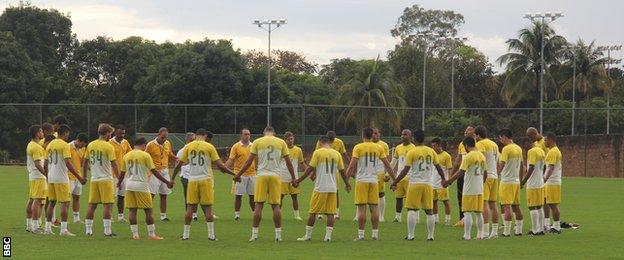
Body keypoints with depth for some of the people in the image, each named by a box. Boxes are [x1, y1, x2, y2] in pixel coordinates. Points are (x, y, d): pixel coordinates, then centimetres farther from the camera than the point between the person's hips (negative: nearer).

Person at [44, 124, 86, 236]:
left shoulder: (50, 145, 11)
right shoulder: (65, 145, -11)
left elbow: (46, 164, 15)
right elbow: (68, 164, -18)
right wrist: (79, 177, -16)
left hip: (51, 177, 7)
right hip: (61, 178, -7)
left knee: (51, 202, 13)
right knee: (65, 203, -4)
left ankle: (48, 227, 14)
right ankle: (63, 229, -9)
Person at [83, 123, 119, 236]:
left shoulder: (90, 145, 7)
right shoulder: (108, 147, -11)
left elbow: (85, 162, 14)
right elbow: (114, 165, -13)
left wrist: (84, 176, 25)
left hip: (94, 179, 6)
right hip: (106, 179, -6)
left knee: (92, 205, 10)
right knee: (108, 205, -3)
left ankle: (88, 229, 11)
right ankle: (107, 231, -5)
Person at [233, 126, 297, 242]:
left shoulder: (257, 142, 4)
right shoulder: (281, 142, 8)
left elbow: (248, 162, 2)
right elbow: (288, 162, 9)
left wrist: (238, 175, 9)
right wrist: (293, 178, 16)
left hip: (261, 176, -1)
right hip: (275, 176, 1)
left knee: (258, 205, 1)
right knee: (276, 205, 6)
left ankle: (254, 234, -1)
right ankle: (278, 235, 5)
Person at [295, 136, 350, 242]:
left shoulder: (318, 152, -5)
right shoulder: (336, 154, 7)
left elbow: (310, 169, -7)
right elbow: (342, 171, 13)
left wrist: (299, 180, 0)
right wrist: (347, 184, 27)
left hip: (320, 188, -4)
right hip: (332, 188, 4)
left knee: (313, 212, 5)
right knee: (330, 213, 5)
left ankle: (308, 235, 9)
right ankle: (328, 236, 0)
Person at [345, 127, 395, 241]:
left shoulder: (358, 147, -4)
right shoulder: (379, 148, 6)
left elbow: (352, 165, -10)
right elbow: (387, 165, 8)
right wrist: (394, 179, 16)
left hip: (361, 181, -3)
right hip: (374, 180, 3)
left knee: (361, 208, -2)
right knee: (374, 207, 6)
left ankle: (361, 234, -3)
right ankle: (375, 233, 7)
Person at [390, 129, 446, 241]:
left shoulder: (412, 152, -7)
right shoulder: (431, 151, 5)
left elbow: (406, 170, -9)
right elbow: (438, 167, 14)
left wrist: (395, 182, -2)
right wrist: (443, 178, 32)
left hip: (415, 184, -4)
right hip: (428, 184, 4)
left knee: (412, 210, 1)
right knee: (429, 211, 9)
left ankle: (410, 235, -4)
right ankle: (430, 235, 10)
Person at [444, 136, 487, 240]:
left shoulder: (468, 157, -14)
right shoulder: (482, 156, 9)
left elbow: (461, 172, -19)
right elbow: (485, 174, 15)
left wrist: (448, 181, -13)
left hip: (469, 190, -7)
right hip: (479, 189, 7)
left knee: (467, 213, -4)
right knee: (478, 213, 13)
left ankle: (467, 235, -7)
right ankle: (480, 234, 15)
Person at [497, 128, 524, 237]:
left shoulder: (506, 149, -13)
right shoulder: (519, 149, 12)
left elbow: (501, 165, -21)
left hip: (507, 181, -8)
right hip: (516, 181, 8)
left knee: (506, 207, -7)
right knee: (516, 206, 12)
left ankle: (506, 232, -9)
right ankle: (518, 230, 14)